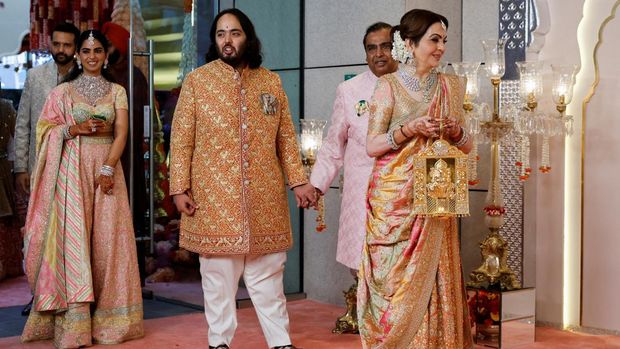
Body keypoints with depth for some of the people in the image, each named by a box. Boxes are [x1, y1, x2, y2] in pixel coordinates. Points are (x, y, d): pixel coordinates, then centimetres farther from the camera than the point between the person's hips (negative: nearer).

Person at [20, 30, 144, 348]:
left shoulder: (117, 91, 11)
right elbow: (46, 130, 3)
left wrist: (108, 168, -11)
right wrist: (77, 128, -13)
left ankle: (107, 317, 5)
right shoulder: (63, 91, 8)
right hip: (72, 170, -2)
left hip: (107, 168, 2)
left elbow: (121, 133, 2)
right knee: (73, 237, -8)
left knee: (108, 238, -2)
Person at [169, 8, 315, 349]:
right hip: (214, 197, -2)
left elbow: (286, 137, 11)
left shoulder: (271, 81, 10)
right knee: (218, 276, 5)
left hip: (265, 197, 2)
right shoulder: (196, 81, 2)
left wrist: (298, 180, 3)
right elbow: (181, 139, 0)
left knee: (268, 275, 7)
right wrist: (179, 188, -7)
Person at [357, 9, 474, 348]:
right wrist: (409, 129, -18)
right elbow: (372, 145, -4)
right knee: (396, 279, -2)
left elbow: (466, 146, 13)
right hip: (394, 199, -3)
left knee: (429, 278, 2)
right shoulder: (389, 85, -1)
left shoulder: (450, 86, 10)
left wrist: (456, 133, -8)